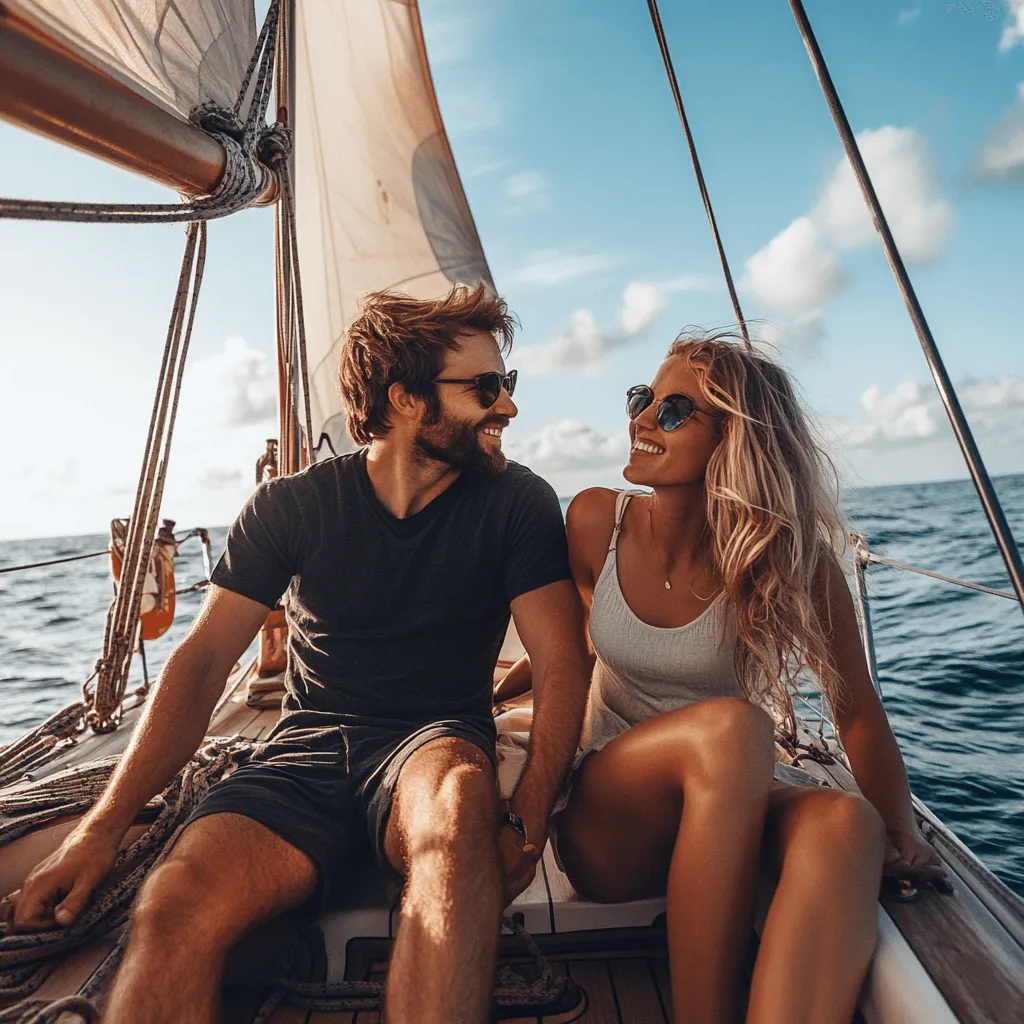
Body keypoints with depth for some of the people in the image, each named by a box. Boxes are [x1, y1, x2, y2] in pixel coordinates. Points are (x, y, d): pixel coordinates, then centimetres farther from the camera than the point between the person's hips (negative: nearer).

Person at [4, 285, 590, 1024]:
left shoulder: (516, 504, -3)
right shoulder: (293, 506, 0)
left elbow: (562, 663, -6)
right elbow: (203, 661, 2)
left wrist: (528, 819, -20)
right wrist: (104, 826, -4)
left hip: (436, 743, 0)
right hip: (308, 747, 1)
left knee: (459, 791, -35)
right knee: (176, 910, -27)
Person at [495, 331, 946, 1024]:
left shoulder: (790, 557, -12)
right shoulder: (596, 520, -8)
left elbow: (856, 708, -3)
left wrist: (903, 836, -5)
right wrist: (489, 692, 16)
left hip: (733, 811, 1)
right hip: (607, 825, 0)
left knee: (844, 823, -33)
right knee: (731, 726, -33)